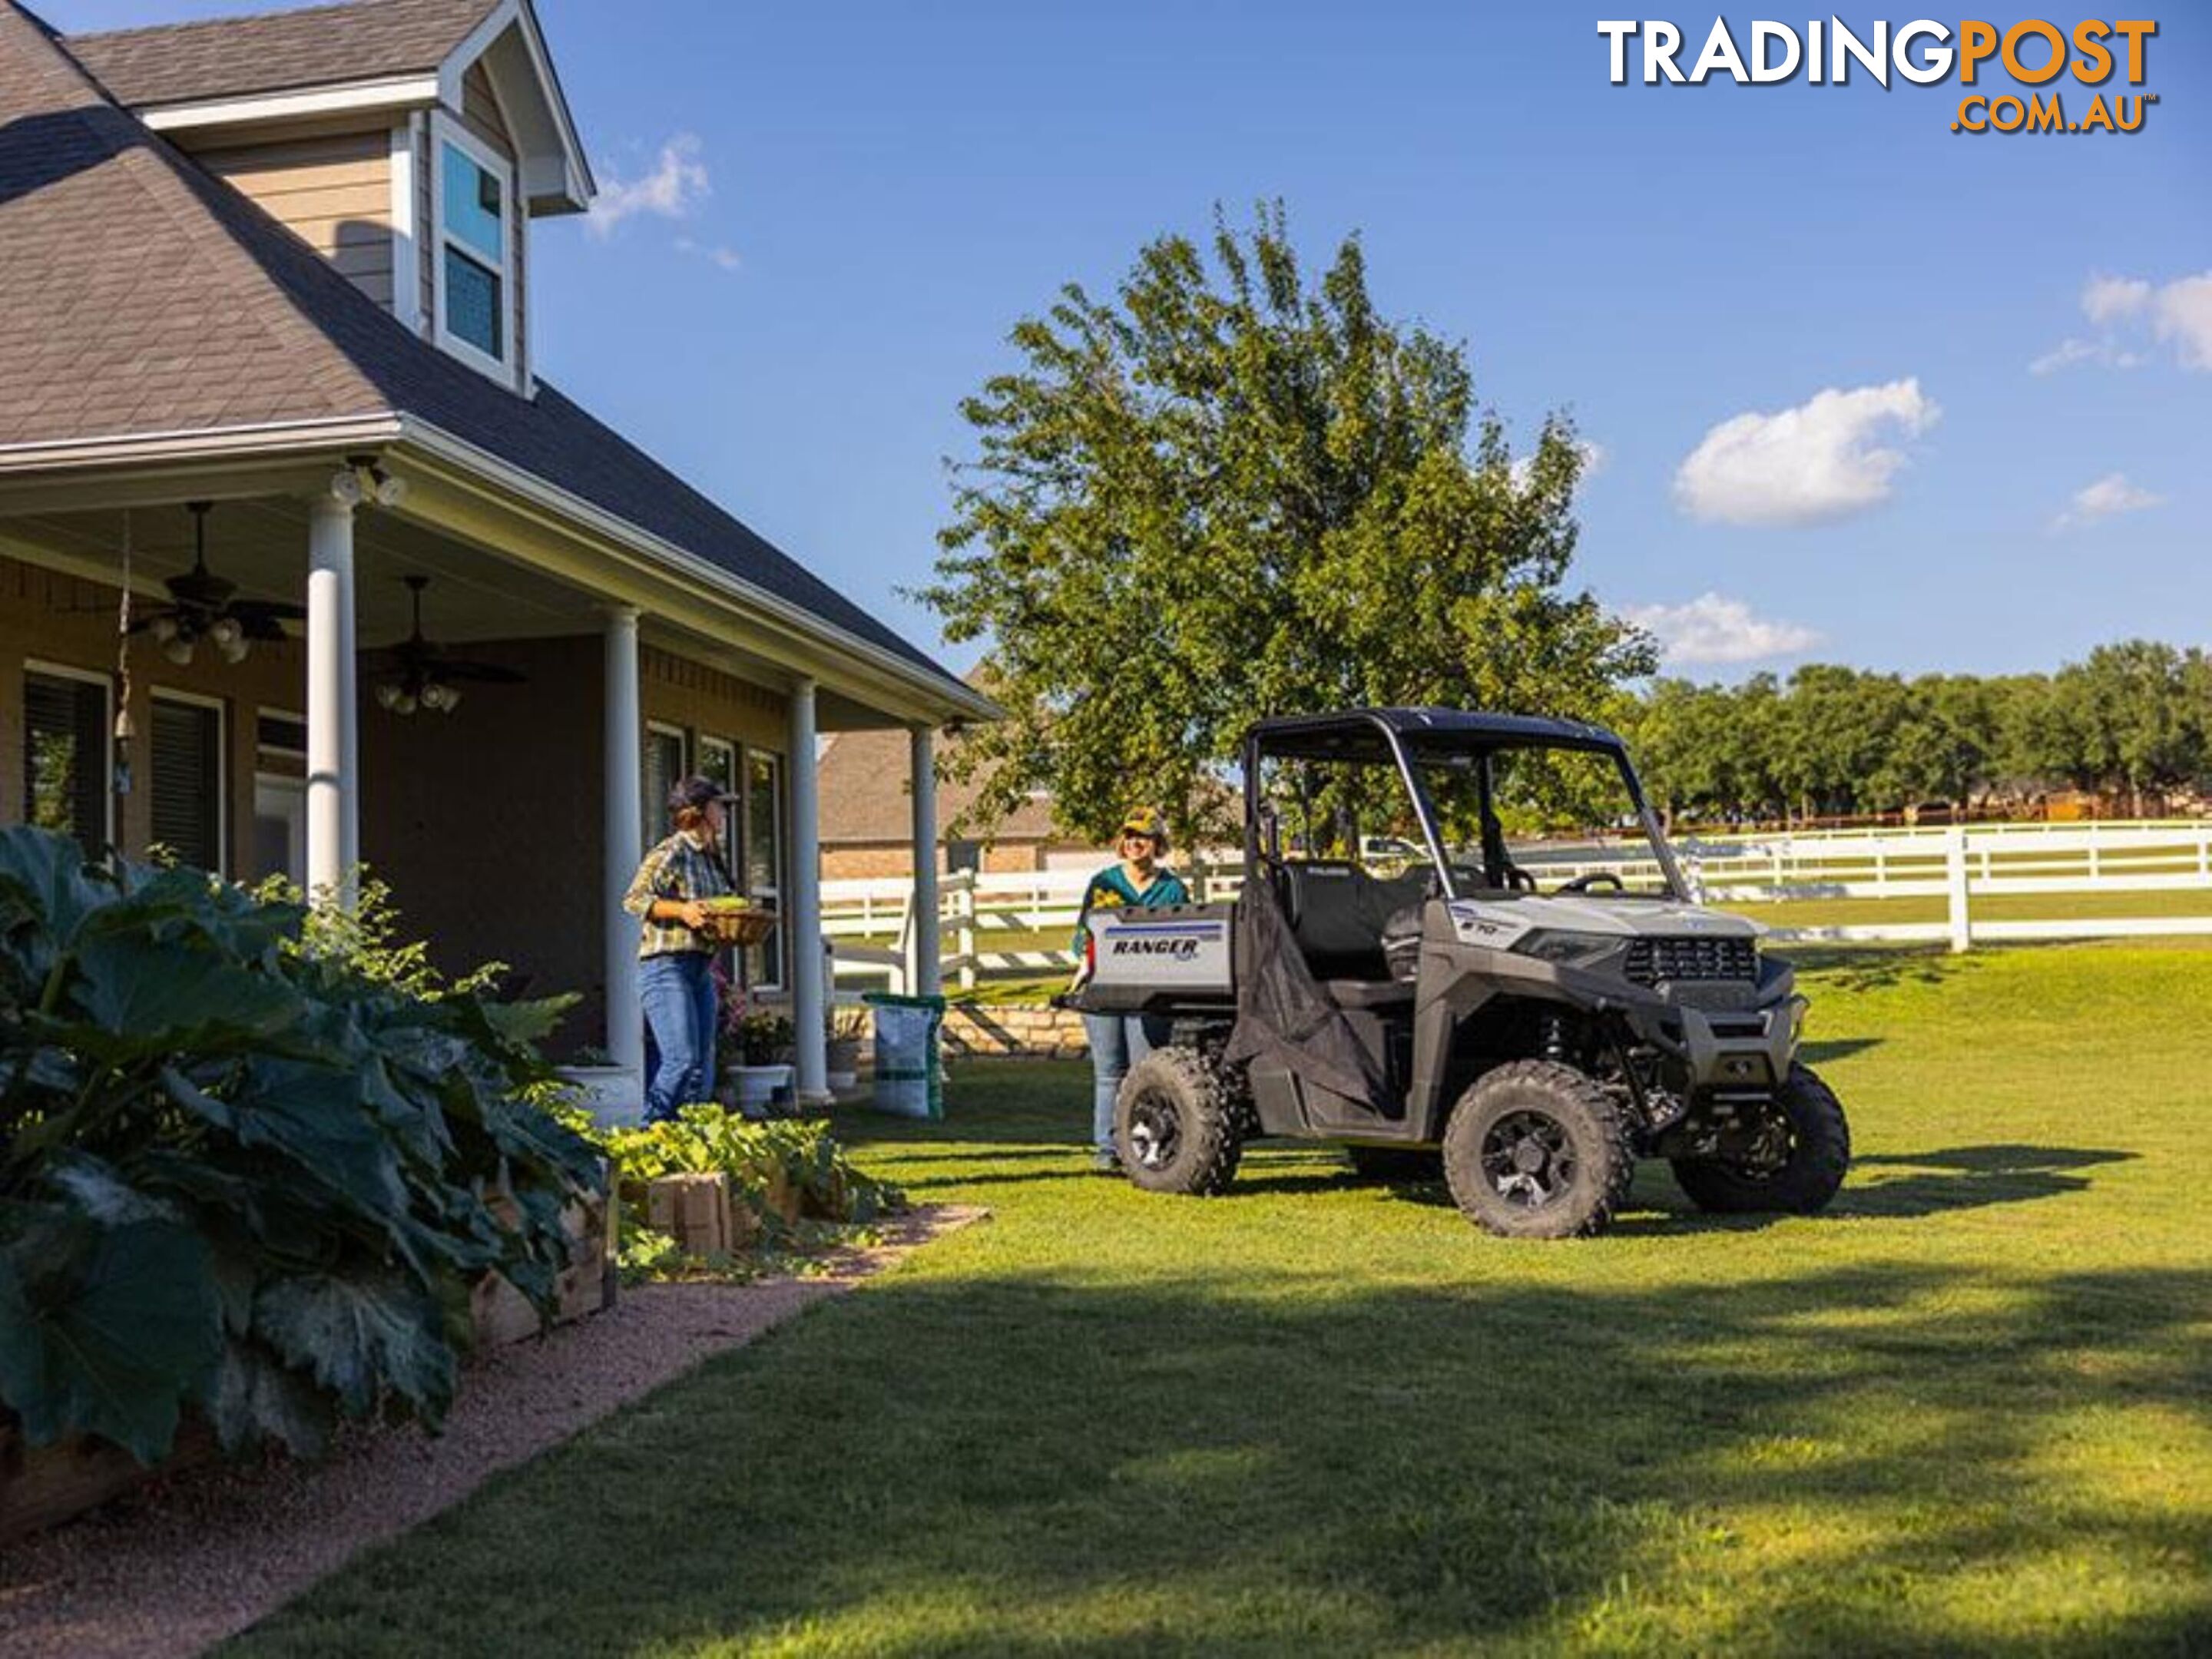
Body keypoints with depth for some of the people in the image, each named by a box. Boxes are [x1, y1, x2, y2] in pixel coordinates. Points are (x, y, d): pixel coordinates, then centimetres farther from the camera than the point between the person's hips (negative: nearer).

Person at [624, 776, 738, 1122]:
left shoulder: (711, 858, 17)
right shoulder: (671, 854, -9)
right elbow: (634, 899, -16)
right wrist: (681, 910, -24)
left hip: (702, 970, 9)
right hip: (666, 966, -9)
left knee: (703, 1068, 6)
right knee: (681, 1059, -17)